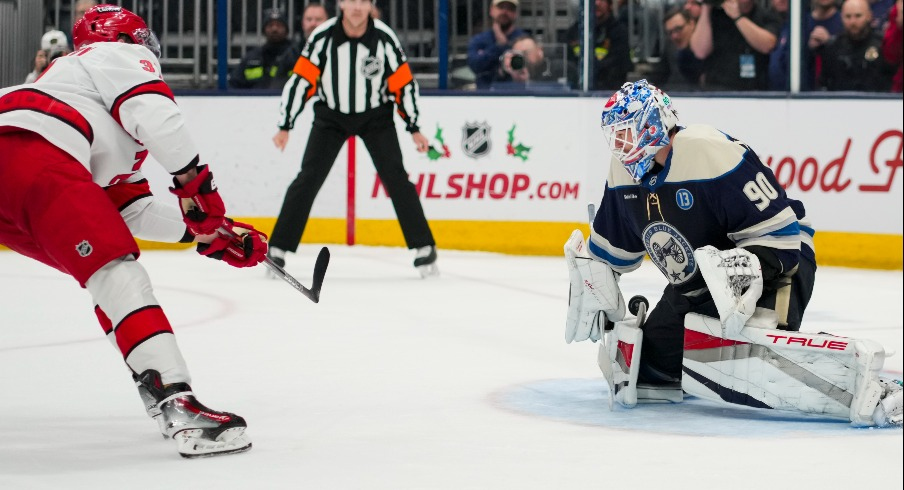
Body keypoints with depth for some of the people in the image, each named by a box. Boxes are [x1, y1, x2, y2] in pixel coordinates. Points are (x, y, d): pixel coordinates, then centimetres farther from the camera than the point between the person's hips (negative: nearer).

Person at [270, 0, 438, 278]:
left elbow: (403, 83, -7)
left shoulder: (384, 37, -17)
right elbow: (302, 79, -14)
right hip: (331, 116, 0)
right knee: (308, 180, -7)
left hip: (375, 116, 0)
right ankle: (277, 250, 0)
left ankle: (424, 250, 0)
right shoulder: (323, 36, -18)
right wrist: (285, 127, -15)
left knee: (395, 178, -9)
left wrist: (414, 129, -5)